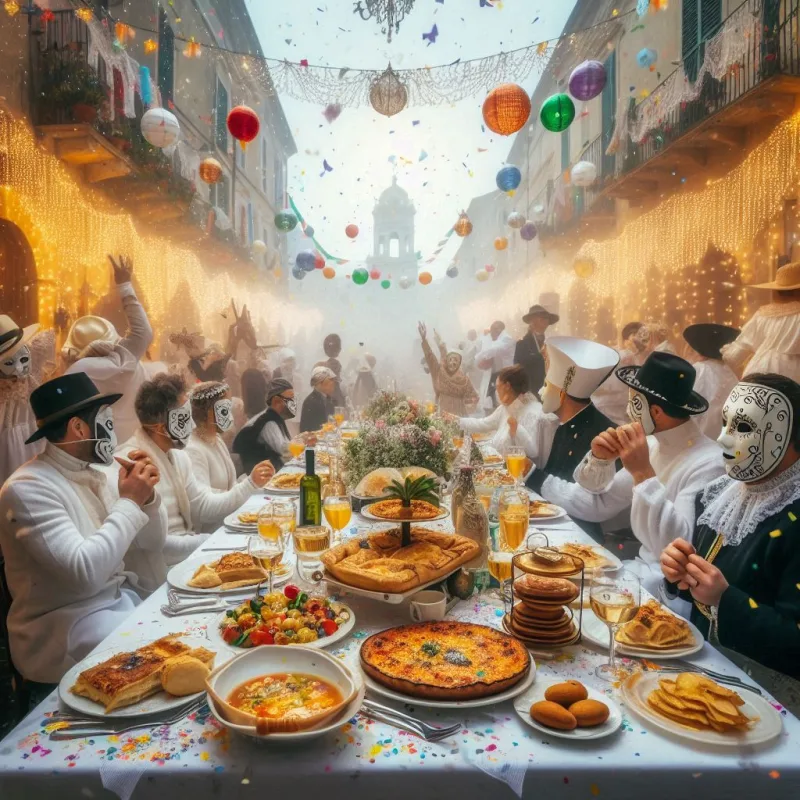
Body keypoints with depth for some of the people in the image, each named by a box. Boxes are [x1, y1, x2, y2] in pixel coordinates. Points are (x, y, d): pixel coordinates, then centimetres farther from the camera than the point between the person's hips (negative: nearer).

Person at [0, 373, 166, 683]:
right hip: (64, 624, -7)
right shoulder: (27, 488, -18)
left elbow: (152, 544, 10)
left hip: (121, 600, 7)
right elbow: (85, 573, -28)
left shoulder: (97, 473, 6)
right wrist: (129, 503, -21)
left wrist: (146, 496, -8)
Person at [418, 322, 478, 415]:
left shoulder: (464, 379, -1)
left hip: (458, 415, 0)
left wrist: (467, 407, -8)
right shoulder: (439, 372, -2)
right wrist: (424, 339, -23)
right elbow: (430, 356, -12)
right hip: (442, 414, 0)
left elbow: (473, 397, 9)